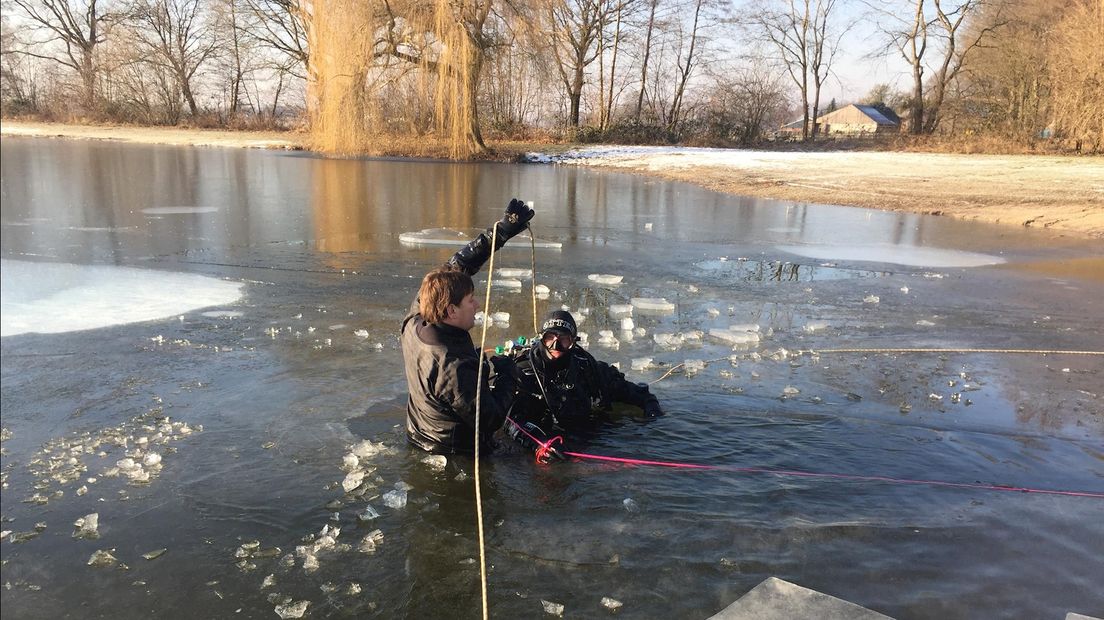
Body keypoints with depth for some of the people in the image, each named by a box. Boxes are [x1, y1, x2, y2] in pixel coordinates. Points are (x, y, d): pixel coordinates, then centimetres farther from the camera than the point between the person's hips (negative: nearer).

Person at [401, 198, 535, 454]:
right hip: (454, 453, -9)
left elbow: (456, 266, -6)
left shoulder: (414, 323, -15)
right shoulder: (454, 368, -37)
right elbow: (491, 421, -26)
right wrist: (506, 374, -14)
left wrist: (501, 231, -7)